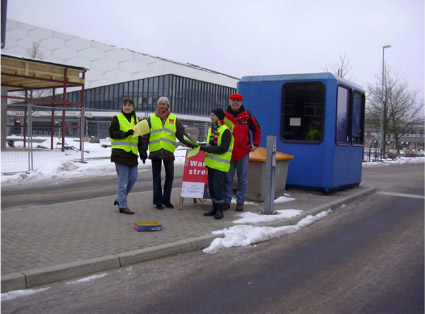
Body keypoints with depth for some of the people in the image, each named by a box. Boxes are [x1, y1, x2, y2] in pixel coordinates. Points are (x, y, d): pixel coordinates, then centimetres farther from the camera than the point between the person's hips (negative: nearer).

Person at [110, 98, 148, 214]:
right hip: (120, 153, -6)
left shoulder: (136, 120, 18)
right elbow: (112, 133, -9)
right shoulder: (117, 118, 1)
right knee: (123, 180, -6)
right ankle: (123, 206, 2)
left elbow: (139, 138, 19)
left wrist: (142, 151, 13)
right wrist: (125, 133, -22)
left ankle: (120, 199, 24)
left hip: (132, 154, 6)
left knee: (133, 178, 6)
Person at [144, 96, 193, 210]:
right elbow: (145, 136, 8)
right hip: (155, 152, -1)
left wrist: (192, 144, 0)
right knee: (156, 178, 5)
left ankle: (166, 200, 16)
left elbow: (182, 134, 9)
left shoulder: (174, 119, 9)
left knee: (170, 176, 2)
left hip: (168, 152, 1)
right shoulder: (151, 118, 8)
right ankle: (158, 201, 14)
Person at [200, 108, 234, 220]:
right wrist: (203, 147, 3)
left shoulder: (225, 131, -12)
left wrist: (206, 149, -21)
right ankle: (215, 207, 23)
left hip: (221, 164, -8)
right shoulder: (211, 129, 13)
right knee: (211, 186, 11)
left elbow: (223, 148, -20)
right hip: (211, 163, 8)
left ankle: (220, 210, 5)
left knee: (217, 187, -7)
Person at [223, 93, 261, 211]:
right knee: (227, 178, 4)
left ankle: (240, 202, 12)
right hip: (228, 152, 1)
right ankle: (226, 201, 12)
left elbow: (256, 129, 12)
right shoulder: (224, 116, 3)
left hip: (243, 152, 0)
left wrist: (256, 144, 8)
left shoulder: (247, 116, 2)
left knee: (242, 179, 4)